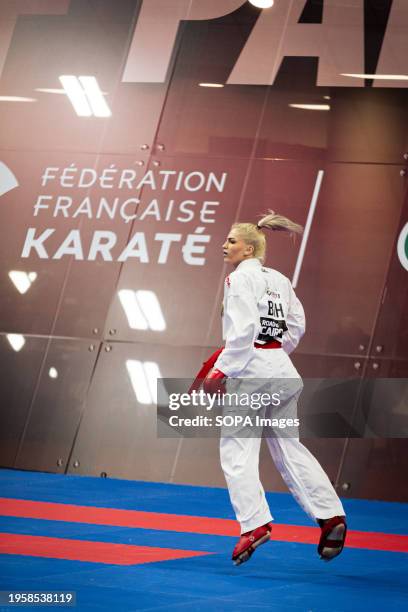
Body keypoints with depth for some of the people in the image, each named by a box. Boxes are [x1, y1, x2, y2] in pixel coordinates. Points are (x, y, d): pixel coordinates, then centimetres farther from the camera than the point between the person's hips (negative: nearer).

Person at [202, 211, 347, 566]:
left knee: (238, 450, -3)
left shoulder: (240, 278, -10)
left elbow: (244, 330, -19)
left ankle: (255, 523, -11)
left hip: (250, 369, -8)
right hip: (280, 369, 8)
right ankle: (331, 515, 9)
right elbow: (296, 326, 15)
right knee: (288, 447, 13)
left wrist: (221, 371, -17)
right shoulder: (279, 280, 14)